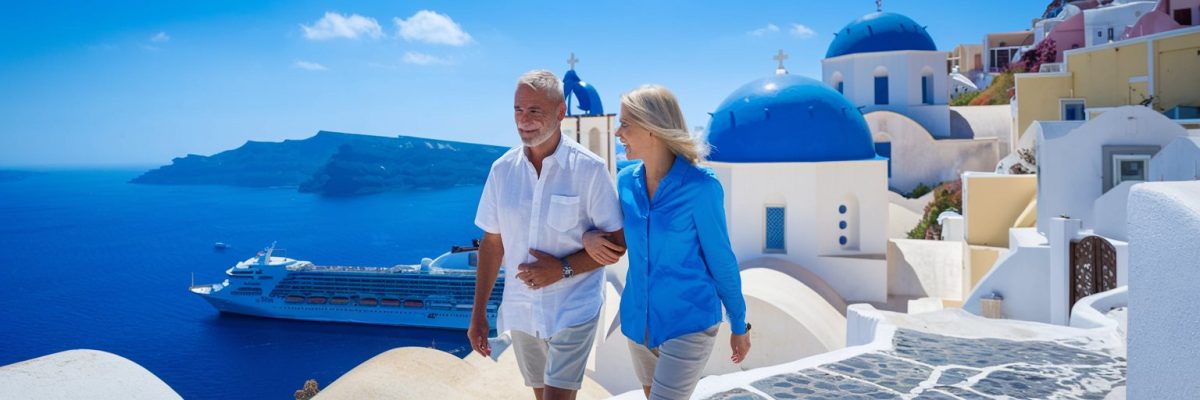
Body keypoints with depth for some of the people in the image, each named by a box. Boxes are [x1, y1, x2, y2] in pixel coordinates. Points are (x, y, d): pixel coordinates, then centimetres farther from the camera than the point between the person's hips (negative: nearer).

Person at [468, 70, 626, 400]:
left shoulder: (589, 169, -13)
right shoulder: (502, 169, -1)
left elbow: (616, 240, -8)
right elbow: (492, 243, 5)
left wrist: (563, 269, -20)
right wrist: (478, 314, 6)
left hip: (573, 308, -4)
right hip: (520, 309, 4)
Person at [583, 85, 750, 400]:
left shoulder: (700, 186, -17)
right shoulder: (626, 181, -1)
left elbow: (721, 259, -9)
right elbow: (617, 238, 15)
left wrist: (739, 325, 1)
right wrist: (589, 237, -9)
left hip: (689, 323, -6)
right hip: (639, 319, 6)